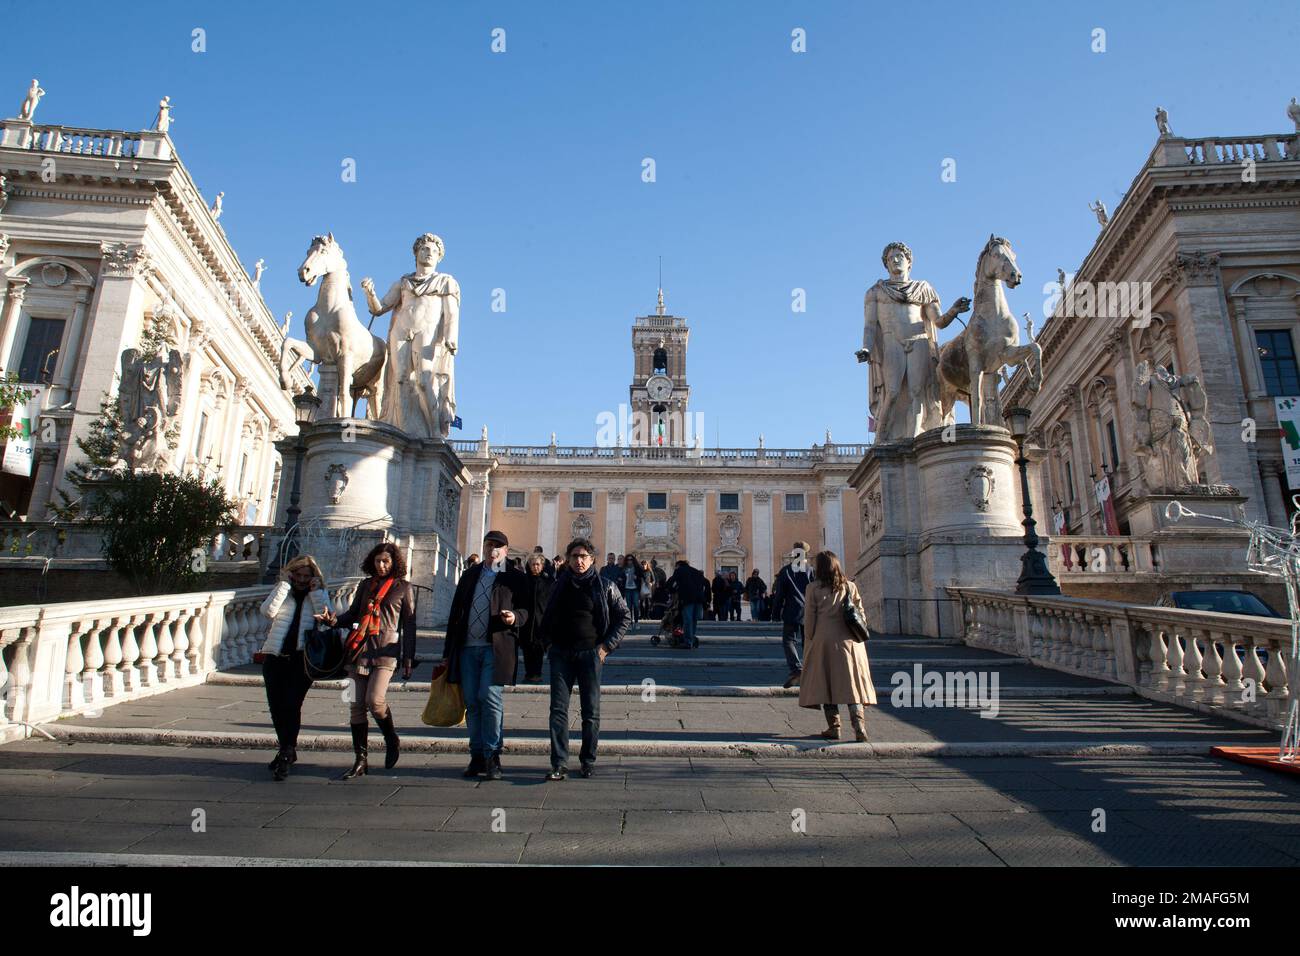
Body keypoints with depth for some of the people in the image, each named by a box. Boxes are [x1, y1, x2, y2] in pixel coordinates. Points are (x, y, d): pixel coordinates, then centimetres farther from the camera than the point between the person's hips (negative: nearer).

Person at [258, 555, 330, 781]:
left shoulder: (319, 595, 10)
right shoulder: (281, 591, 13)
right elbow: (267, 611, -7)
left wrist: (315, 591, -7)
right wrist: (285, 584, -7)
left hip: (302, 658, -3)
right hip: (275, 656, 3)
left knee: (291, 704, -13)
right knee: (276, 706, 6)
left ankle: (286, 754, -4)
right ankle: (288, 751, 25)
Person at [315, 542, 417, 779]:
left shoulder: (403, 587, 4)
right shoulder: (366, 585, 16)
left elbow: (409, 624, 3)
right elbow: (354, 613, 20)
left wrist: (408, 659, -1)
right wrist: (334, 620, -2)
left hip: (386, 651, -5)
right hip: (360, 650, 5)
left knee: (374, 700, -18)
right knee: (356, 705, 3)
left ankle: (392, 741, 9)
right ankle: (360, 761, 14)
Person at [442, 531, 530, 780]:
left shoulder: (515, 577, 4)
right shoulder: (470, 575, 17)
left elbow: (527, 609, 2)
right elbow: (456, 612, 16)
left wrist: (515, 616, -22)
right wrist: (448, 651, 13)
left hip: (496, 648, -4)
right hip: (468, 647, 4)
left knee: (489, 698, -10)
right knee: (472, 703, 7)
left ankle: (492, 756, 3)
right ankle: (477, 756, 17)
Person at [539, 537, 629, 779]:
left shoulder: (605, 586, -1)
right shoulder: (560, 584, 8)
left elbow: (623, 616, 3)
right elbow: (547, 617, 20)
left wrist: (607, 646, -3)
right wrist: (548, 642, 8)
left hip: (590, 653, -2)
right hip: (561, 654, 2)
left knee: (591, 711, 6)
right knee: (558, 709, -3)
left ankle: (588, 761, 19)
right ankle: (559, 764, 3)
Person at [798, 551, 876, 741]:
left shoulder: (814, 588, -3)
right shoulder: (850, 586, 6)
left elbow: (809, 619, -2)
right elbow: (861, 614, 7)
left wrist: (809, 643, 6)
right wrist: (860, 637, 15)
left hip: (824, 641, -2)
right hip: (849, 642, 2)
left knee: (827, 684, 6)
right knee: (852, 683, 5)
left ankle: (833, 727, 8)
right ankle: (859, 726, -6)